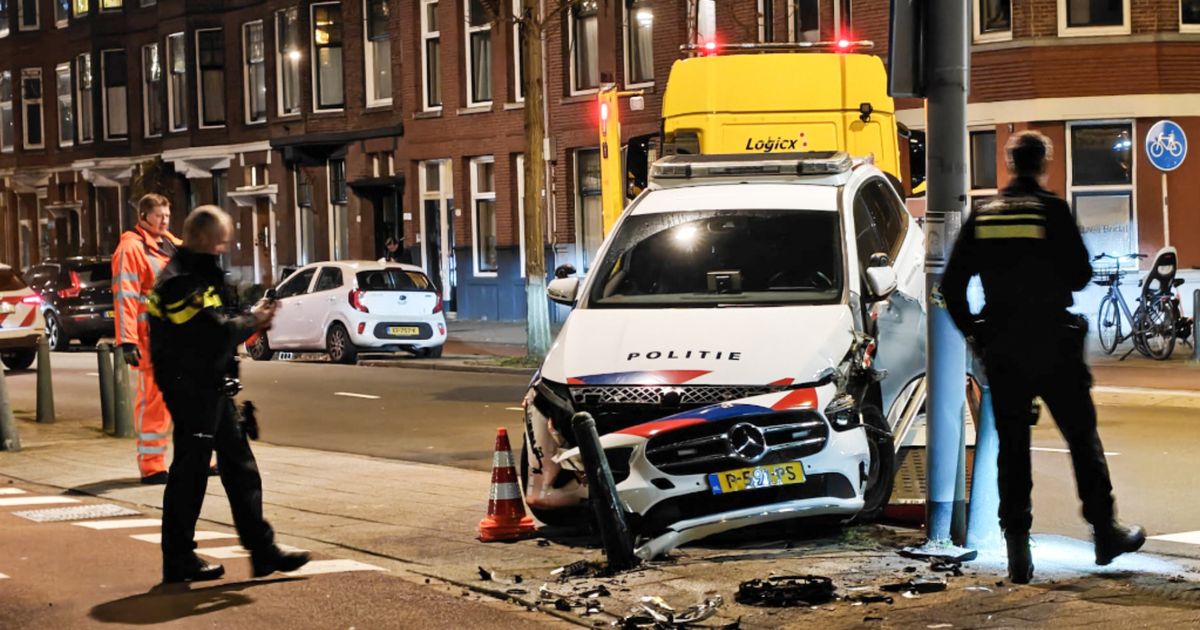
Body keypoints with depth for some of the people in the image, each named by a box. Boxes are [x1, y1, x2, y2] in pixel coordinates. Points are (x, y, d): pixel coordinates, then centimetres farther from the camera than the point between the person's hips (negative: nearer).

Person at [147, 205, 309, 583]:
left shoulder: (197, 273, 16)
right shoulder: (181, 282, -18)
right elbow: (216, 332, -25)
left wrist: (251, 321, -1)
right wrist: (252, 322, -9)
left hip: (211, 388, 11)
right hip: (191, 390, -11)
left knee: (240, 469, 11)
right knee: (189, 473, -2)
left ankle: (262, 551, 15)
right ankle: (178, 561, 7)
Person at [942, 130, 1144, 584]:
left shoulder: (982, 216, 3)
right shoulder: (1053, 210, -9)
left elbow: (952, 284, 2)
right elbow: (1080, 275, -9)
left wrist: (972, 332, 12)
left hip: (1001, 351, 3)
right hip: (1053, 346, -3)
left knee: (1012, 447, 7)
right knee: (1082, 439, 10)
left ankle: (1017, 545, 3)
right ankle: (1105, 533, 16)